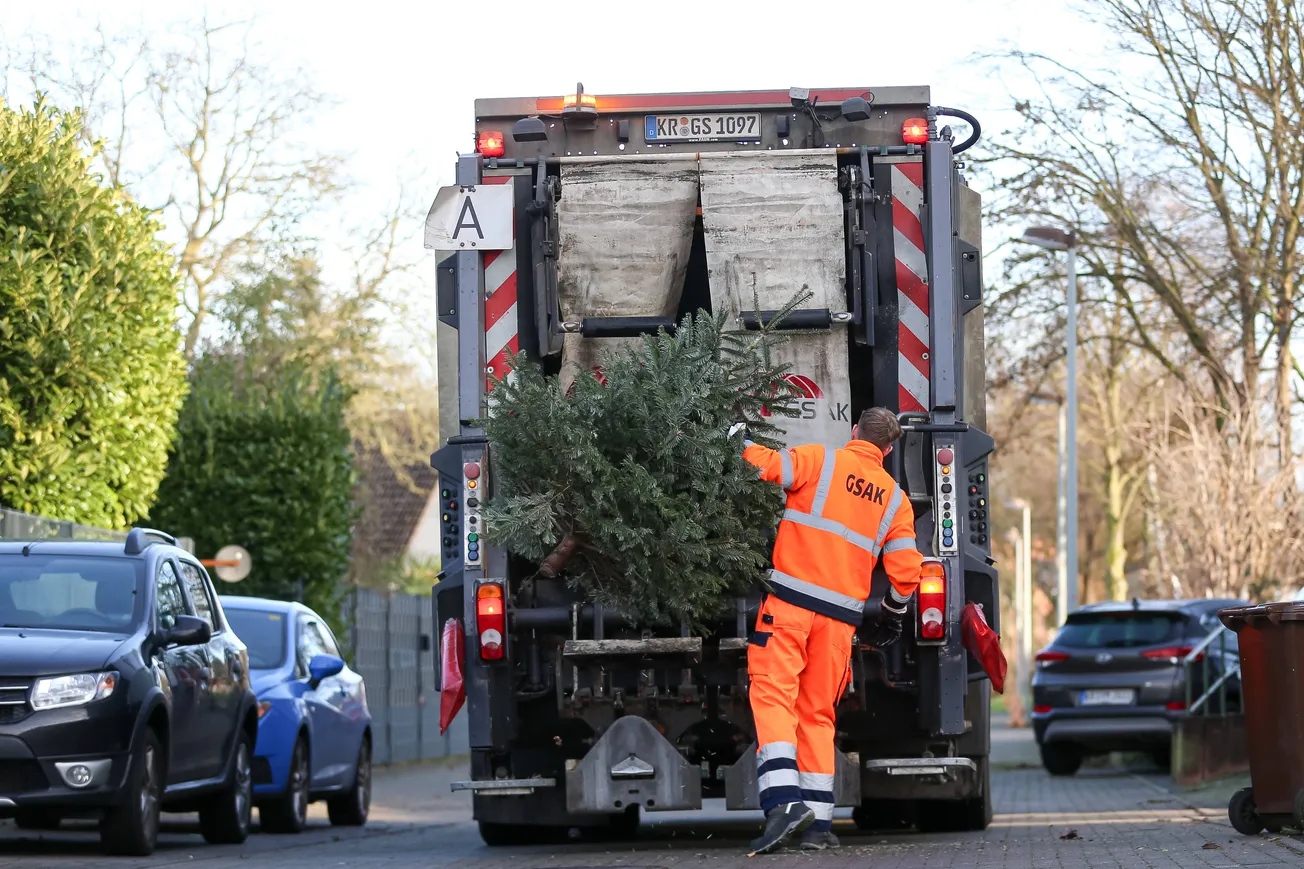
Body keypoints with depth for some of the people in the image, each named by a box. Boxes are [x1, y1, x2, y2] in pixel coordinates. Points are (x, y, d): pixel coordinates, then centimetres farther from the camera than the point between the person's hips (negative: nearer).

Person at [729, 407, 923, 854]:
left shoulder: (820, 460, 2)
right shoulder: (895, 498, 14)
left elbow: (765, 465, -11)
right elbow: (906, 570, 9)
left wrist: (740, 438, 9)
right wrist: (894, 615, 26)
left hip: (791, 599, -4)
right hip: (842, 615, 4)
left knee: (773, 695, -8)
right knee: (818, 712, 12)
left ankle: (783, 800, -25)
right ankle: (818, 822, 9)